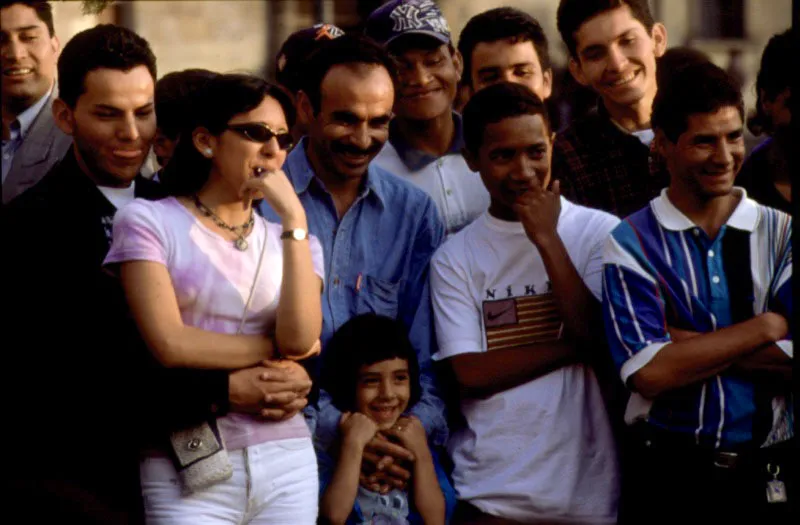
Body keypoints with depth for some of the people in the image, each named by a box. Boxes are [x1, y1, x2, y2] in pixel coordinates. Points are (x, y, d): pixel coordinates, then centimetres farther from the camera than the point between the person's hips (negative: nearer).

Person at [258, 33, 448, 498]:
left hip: (392, 455, 3)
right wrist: (331, 427, -14)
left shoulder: (415, 212, 11)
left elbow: (428, 348, 11)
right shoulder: (258, 202, 0)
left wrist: (419, 422, -9)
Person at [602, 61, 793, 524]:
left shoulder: (781, 234, 3)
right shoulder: (631, 243, -3)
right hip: (671, 480, -2)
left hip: (773, 480, 2)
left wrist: (692, 344, -14)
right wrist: (765, 328, -9)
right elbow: (650, 373, -15)